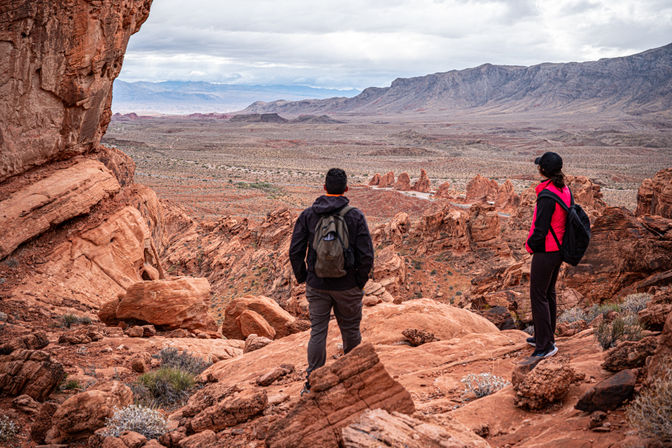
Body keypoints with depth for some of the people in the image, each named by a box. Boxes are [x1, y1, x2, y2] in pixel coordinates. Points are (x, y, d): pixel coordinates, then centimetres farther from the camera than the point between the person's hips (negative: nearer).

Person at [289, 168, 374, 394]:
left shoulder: (308, 215, -2)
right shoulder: (355, 216, -8)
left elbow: (295, 252, -3)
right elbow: (366, 255, -12)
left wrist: (302, 278, 10)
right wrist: (360, 282, 2)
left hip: (317, 286, 1)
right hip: (347, 286, -1)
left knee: (317, 332, 7)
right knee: (350, 331, 14)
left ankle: (313, 381, 4)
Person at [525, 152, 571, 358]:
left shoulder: (547, 196, -26)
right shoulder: (565, 191, 3)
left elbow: (540, 230, -25)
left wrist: (530, 244, -4)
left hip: (545, 252, -9)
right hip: (559, 249, 9)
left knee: (538, 296, 1)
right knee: (549, 293, 20)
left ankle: (546, 344, 6)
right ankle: (544, 336, 33)